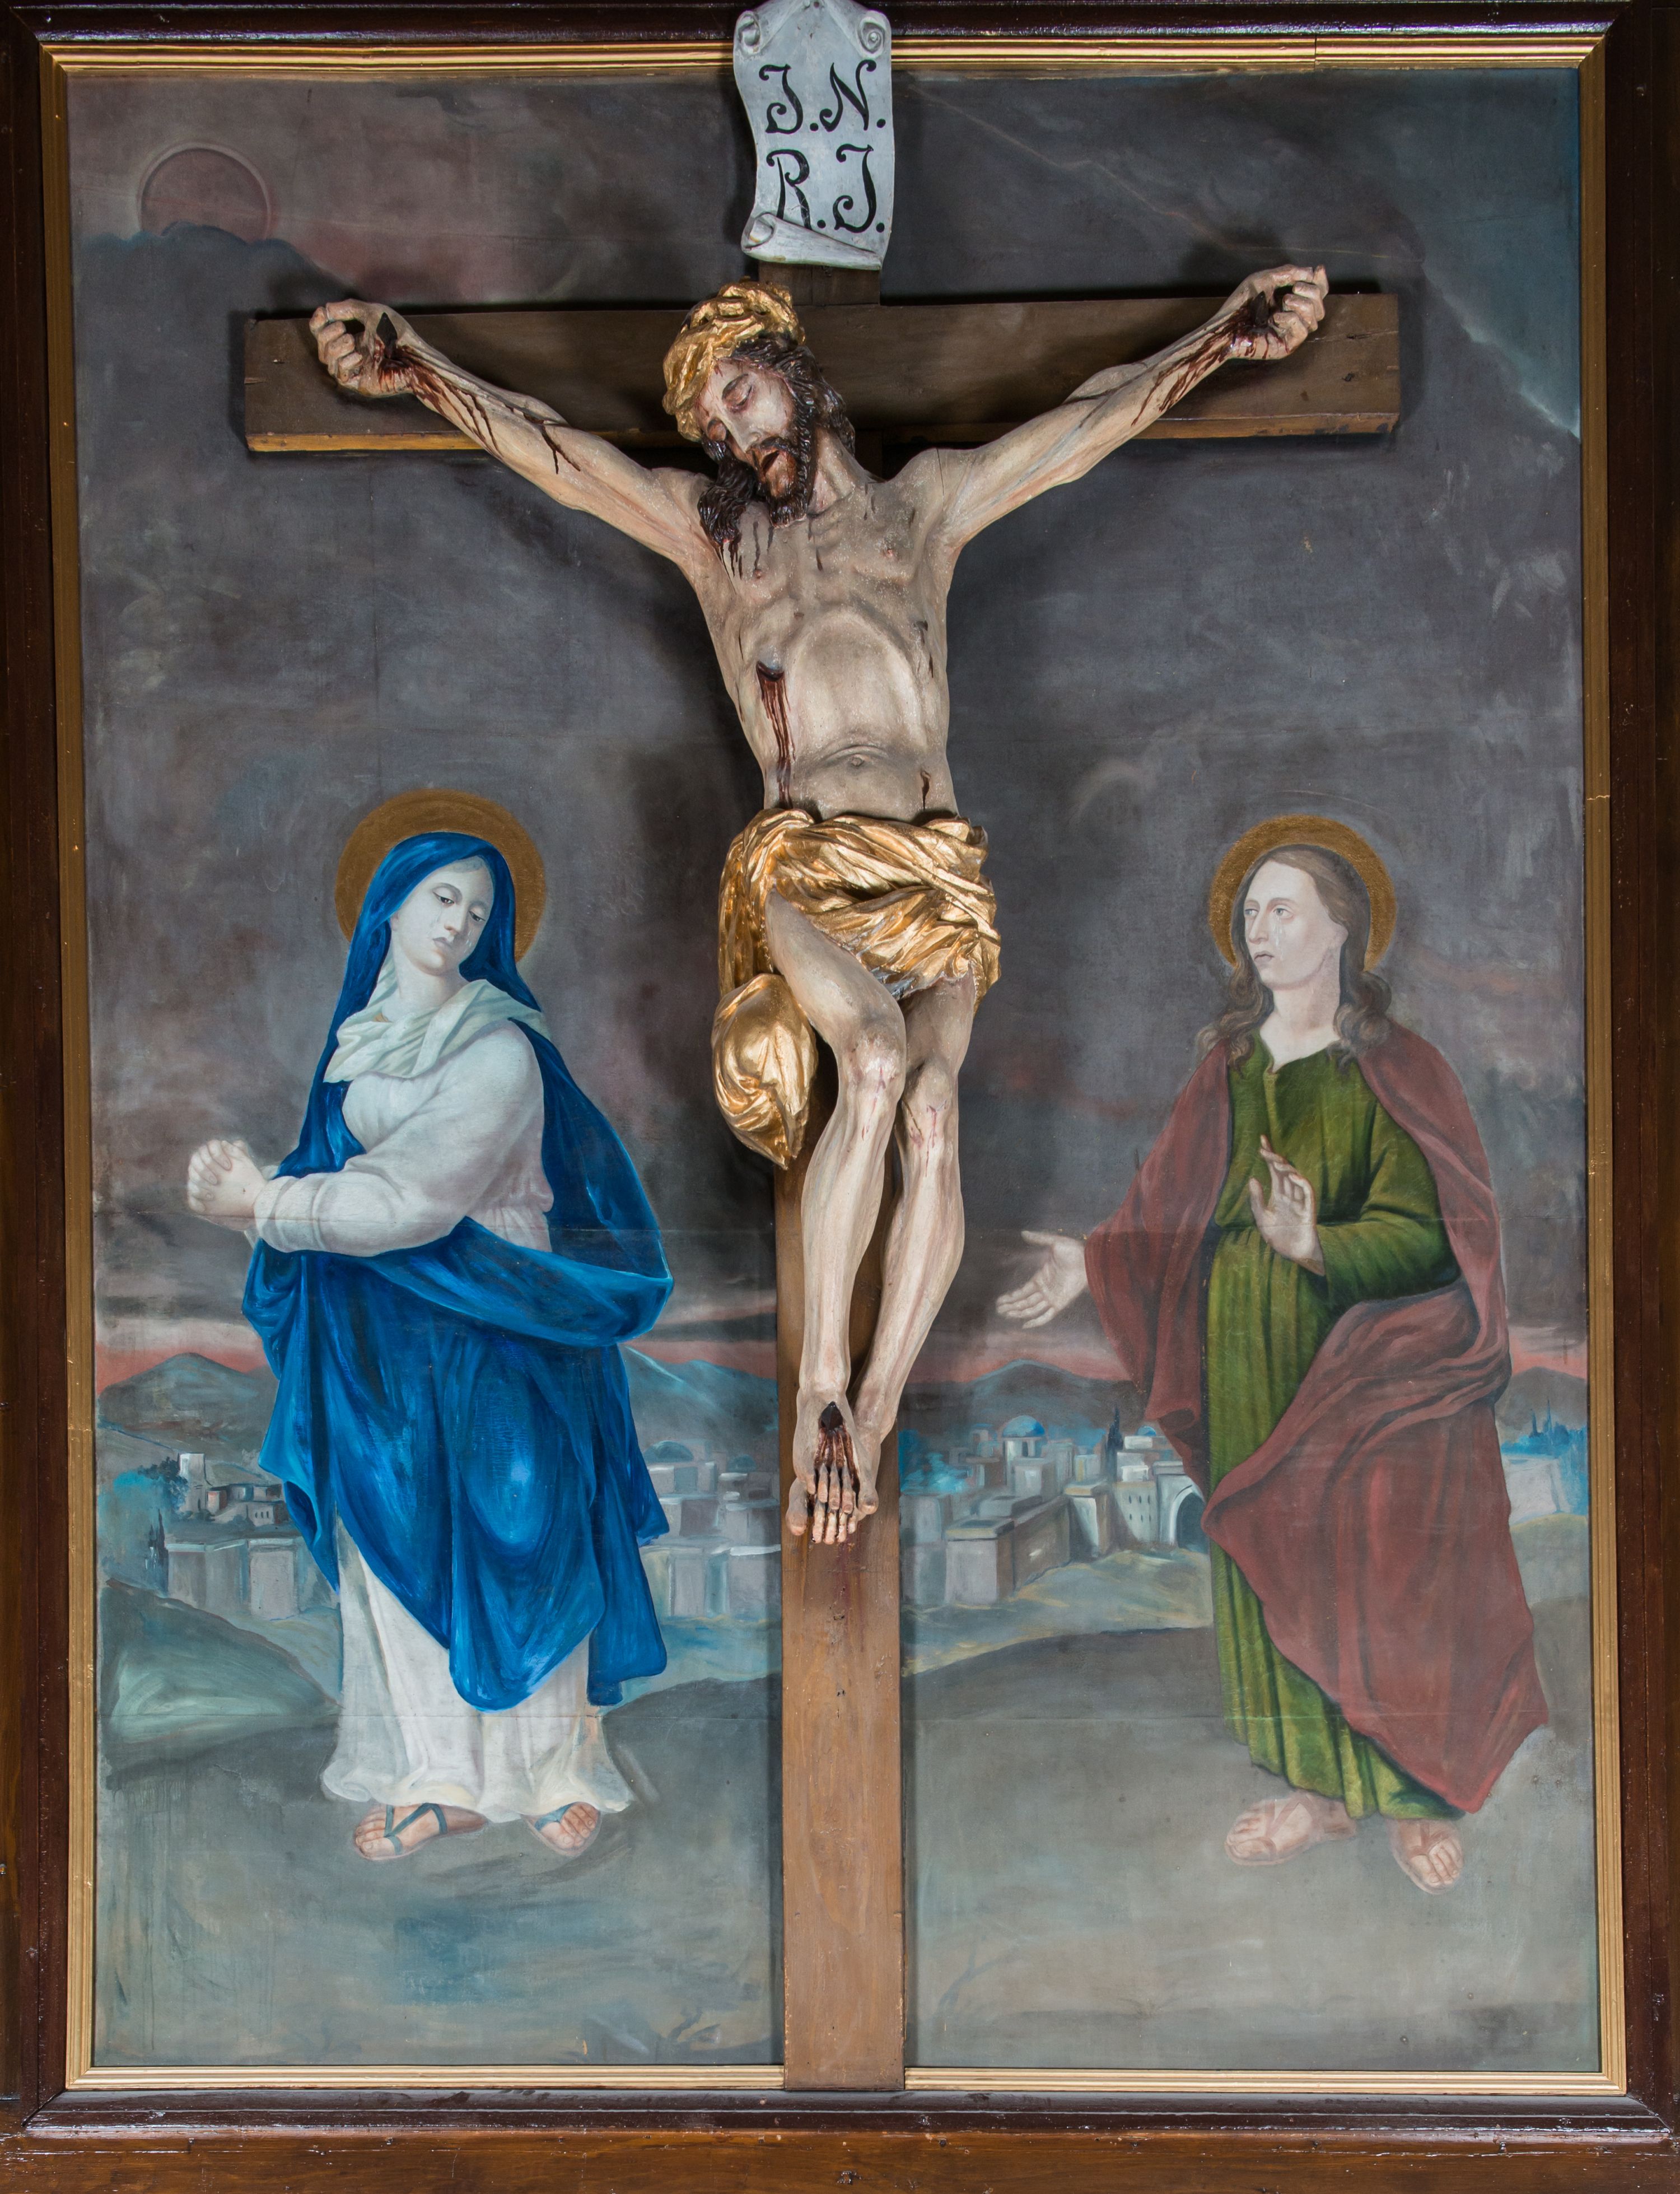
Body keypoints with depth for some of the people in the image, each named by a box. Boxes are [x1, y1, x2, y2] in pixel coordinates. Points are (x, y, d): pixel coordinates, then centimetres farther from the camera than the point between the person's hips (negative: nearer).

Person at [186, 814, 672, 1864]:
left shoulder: (499, 1049, -14)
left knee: (514, 1543, 3)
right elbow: (344, 1172, 11)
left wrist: (268, 1205, -16)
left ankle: (561, 1770, 19)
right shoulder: (361, 1036, 8)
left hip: (491, 1331, -6)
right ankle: (445, 1778, 21)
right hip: (380, 1339, 6)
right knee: (397, 1544, 8)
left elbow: (413, 1199, -20)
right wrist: (259, 1189, -7)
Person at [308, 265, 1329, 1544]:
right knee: (878, 1062, -30)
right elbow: (549, 453, 19)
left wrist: (1228, 336, 23)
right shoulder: (707, 528, 24)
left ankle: (873, 1414, -19)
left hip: (936, 868, 1)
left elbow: (1097, 421, 25)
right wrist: (420, 372, 12)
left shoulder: (929, 503, 26)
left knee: (931, 1109, -23)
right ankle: (821, 1383, -21)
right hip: (804, 860, -1)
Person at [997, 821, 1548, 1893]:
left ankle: (1420, 1797, 21)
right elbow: (1178, 1211, 9)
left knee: (1381, 1565, 3)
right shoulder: (1228, 1061, 6)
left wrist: (1319, 1246, -34)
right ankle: (1318, 1785, 25)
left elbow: (1421, 1233, -18)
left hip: (1367, 1363, -5)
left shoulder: (1394, 1069, -9)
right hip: (1249, 1362, 5)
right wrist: (1093, 1261, -3)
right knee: (1271, 1564, 10)